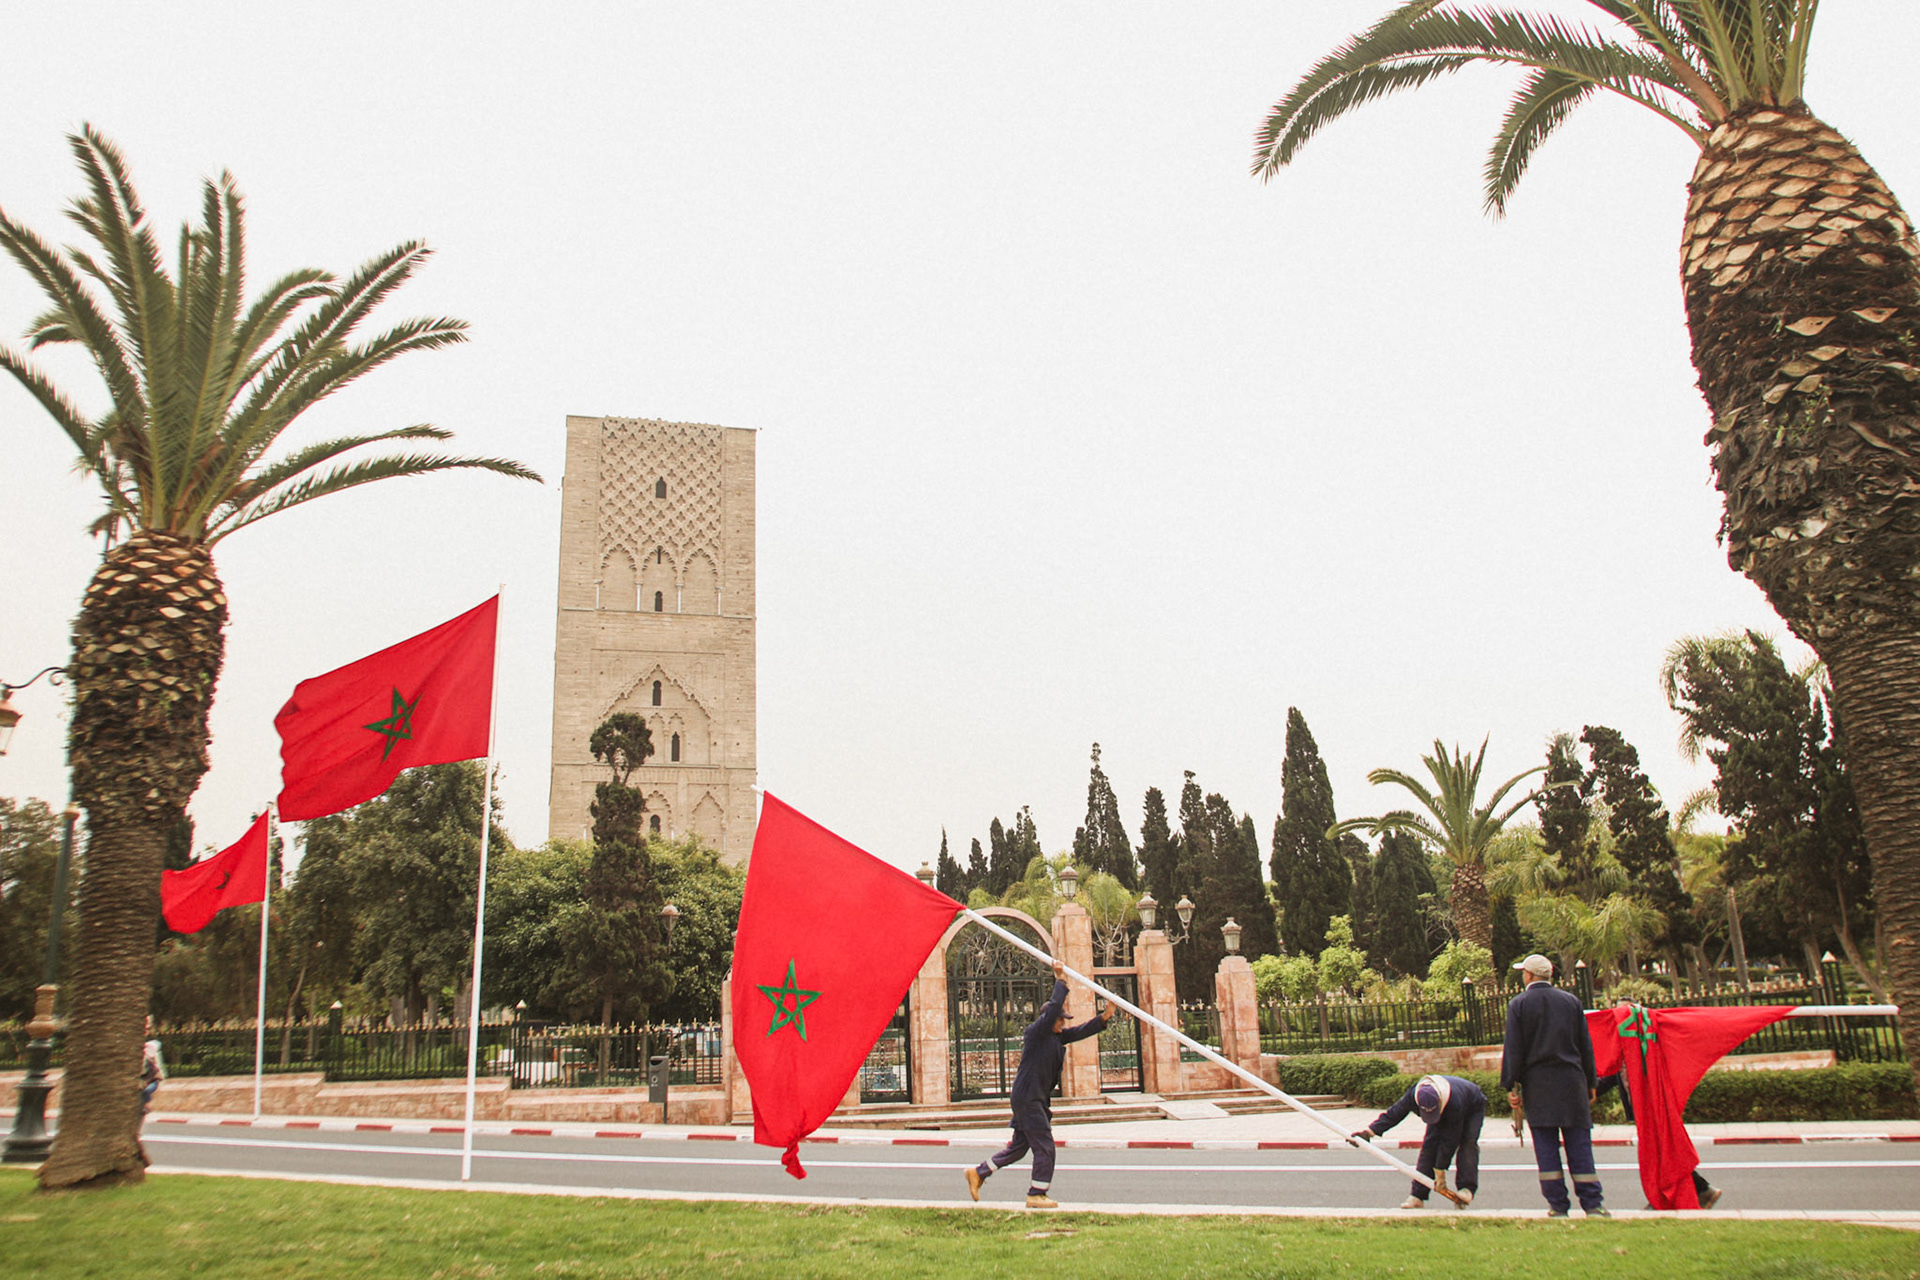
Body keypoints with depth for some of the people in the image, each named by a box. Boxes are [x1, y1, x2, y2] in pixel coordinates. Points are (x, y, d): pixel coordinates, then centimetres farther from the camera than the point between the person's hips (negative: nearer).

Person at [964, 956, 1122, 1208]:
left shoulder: (1057, 1036, 11)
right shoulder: (1036, 1032, -13)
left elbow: (1081, 1031, 10)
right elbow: (1053, 1009, -26)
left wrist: (1103, 1018, -2)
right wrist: (1060, 982, -21)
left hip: (1037, 1099, 9)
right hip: (1027, 1097, -9)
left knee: (1019, 1146, 15)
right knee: (1044, 1147, -4)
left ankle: (978, 1173, 23)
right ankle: (1036, 1195, 7)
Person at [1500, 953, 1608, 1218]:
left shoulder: (1518, 1004, -1)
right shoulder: (1571, 1000, 6)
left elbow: (1513, 1049, -4)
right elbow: (1585, 1045, 10)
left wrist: (1511, 1086, -1)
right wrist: (1590, 1083, 16)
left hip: (1537, 1085, -2)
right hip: (1571, 1081, 2)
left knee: (1546, 1146, 2)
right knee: (1579, 1143, 4)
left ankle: (1558, 1205, 2)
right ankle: (1592, 1204, 2)